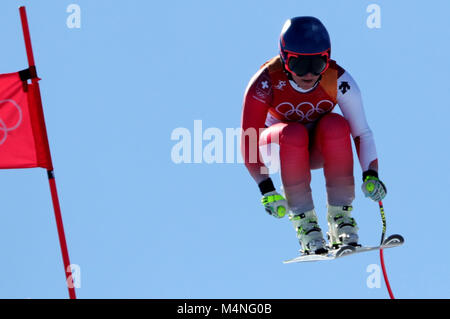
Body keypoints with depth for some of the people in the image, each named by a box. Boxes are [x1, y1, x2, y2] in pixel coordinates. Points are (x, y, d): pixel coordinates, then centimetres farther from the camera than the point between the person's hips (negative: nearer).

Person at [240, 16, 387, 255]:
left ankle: (340, 217, -21)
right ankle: (304, 221, -24)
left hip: (319, 147, 1)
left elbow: (362, 133, -20)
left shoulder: (339, 81, -24)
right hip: (278, 145, -1)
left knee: (336, 125, -32)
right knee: (294, 134, -35)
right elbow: (249, 140, -26)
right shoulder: (266, 83, -28)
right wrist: (266, 190, -36)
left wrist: (371, 174, -36)